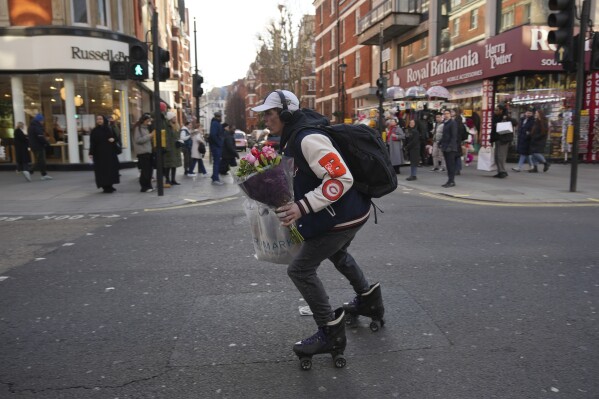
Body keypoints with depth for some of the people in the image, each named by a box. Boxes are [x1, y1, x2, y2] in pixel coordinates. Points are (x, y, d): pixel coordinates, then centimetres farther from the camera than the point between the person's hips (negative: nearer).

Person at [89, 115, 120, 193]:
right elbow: (92, 143, -3)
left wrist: (113, 139, -11)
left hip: (109, 152, 3)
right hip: (99, 154, -3)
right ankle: (105, 187, -1)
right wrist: (91, 153, -11)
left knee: (111, 168, 3)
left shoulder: (109, 129, 8)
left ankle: (109, 186, 14)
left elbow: (115, 137, 13)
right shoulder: (94, 131, 1)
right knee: (102, 170, -4)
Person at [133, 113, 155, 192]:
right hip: (142, 152, -7)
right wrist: (150, 135, -16)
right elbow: (138, 140, -15)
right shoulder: (138, 128, -5)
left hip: (149, 151, 7)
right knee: (145, 170, -8)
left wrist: (152, 136, 7)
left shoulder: (147, 128, 17)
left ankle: (149, 186, 13)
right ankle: (144, 187, -2)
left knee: (149, 170, 6)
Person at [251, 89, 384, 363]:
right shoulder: (295, 137, 8)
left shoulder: (308, 139, -24)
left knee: (300, 270, -4)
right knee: (336, 253, 34)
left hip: (342, 216, -11)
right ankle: (369, 300, 50)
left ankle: (331, 334, 8)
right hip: (349, 211, 11)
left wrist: (303, 207, -34)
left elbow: (341, 178, -31)